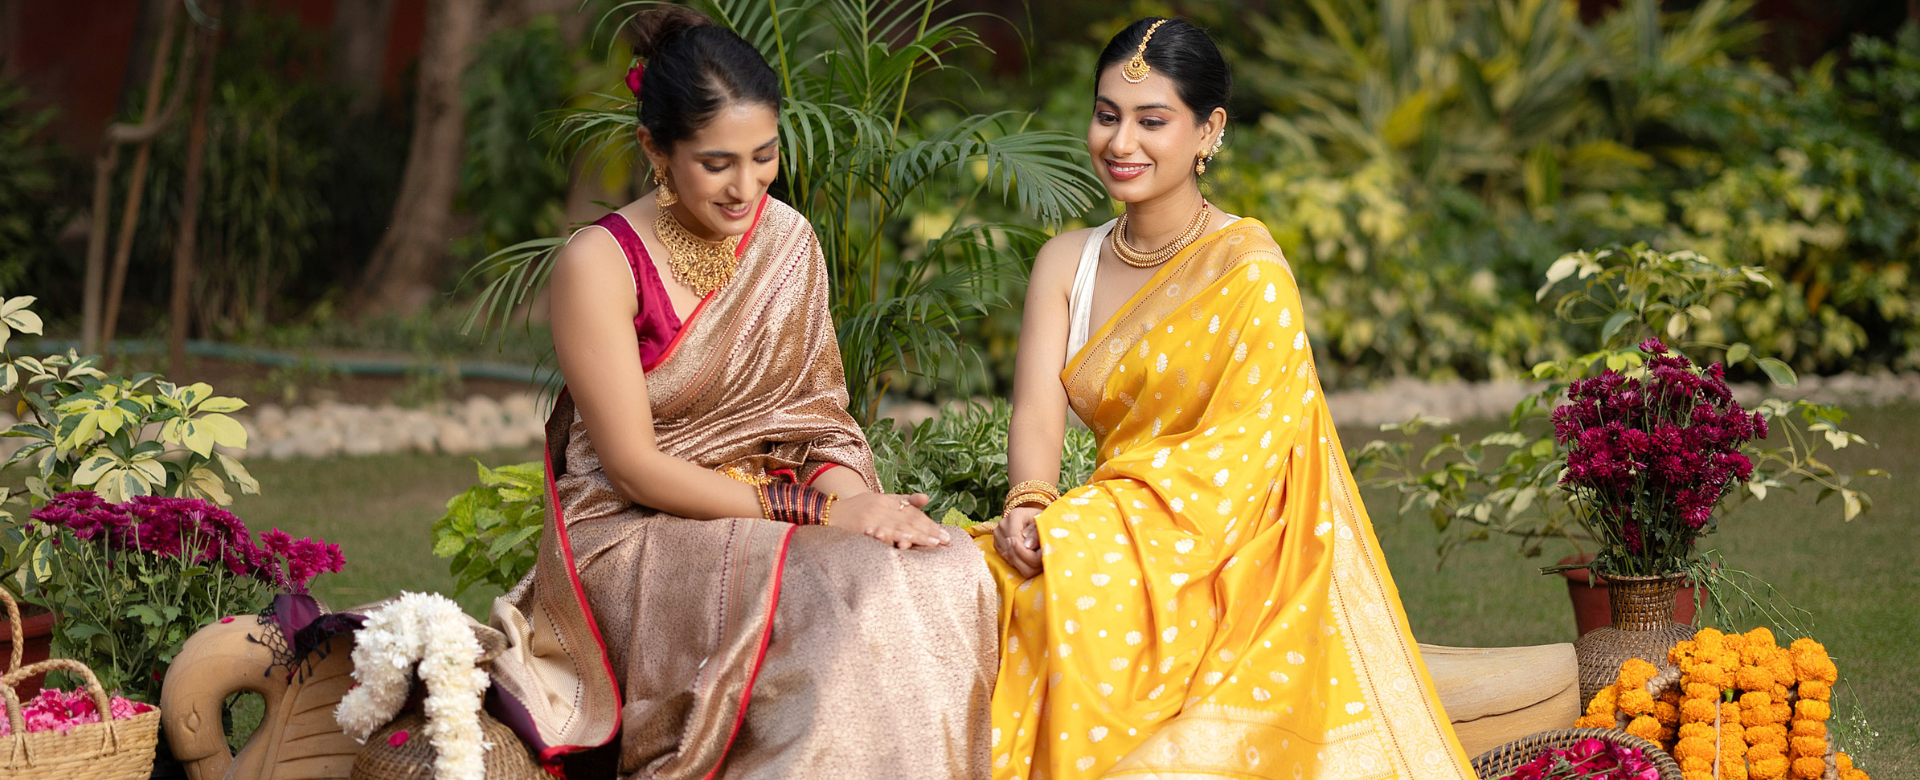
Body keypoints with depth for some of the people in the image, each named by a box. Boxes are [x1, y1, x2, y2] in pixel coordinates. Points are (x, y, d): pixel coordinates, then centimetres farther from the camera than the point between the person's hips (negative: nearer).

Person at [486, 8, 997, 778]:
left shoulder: (786, 238, 8)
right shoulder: (600, 264, -11)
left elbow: (819, 412, 10)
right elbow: (634, 469, -13)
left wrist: (854, 497, -14)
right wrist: (817, 510, -18)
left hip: (767, 517, 6)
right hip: (638, 537, -6)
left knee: (953, 575, -25)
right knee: (853, 608, -33)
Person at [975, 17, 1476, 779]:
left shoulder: (1245, 264, -7)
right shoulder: (1067, 261, 12)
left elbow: (1239, 453, -15)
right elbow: (1037, 410, 0)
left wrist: (1078, 529, -24)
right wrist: (1029, 507, -23)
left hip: (1232, 567, -5)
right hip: (1117, 547, 5)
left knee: (1082, 602, -32)